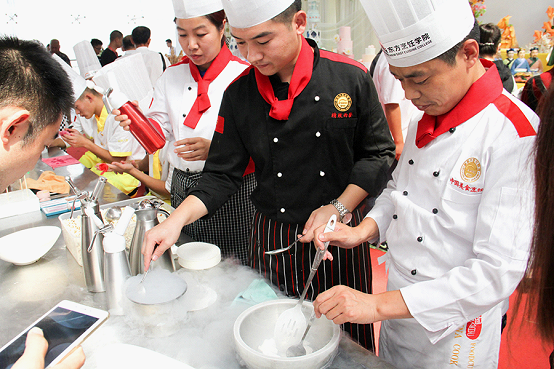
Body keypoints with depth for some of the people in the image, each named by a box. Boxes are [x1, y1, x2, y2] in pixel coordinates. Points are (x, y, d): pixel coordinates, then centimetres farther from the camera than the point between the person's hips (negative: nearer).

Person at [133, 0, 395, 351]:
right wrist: (177, 220, -13)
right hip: (272, 239, 1)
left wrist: (339, 208, -11)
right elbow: (223, 174, -1)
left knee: (346, 337, 14)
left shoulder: (350, 77, -9)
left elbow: (379, 153, -1)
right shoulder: (239, 94, -5)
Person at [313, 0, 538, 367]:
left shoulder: (514, 135, -23)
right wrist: (365, 229, -9)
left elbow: (499, 271, -27)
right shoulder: (425, 119, -1)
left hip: (452, 336, -6)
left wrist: (378, 304, -30)